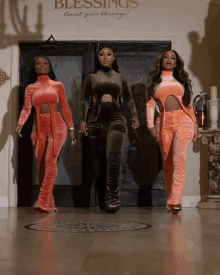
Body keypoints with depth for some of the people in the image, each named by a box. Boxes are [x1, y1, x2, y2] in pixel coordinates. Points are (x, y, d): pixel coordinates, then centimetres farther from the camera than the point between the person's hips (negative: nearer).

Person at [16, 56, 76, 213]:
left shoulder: (58, 85, 7)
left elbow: (65, 108, 7)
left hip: (57, 126, -3)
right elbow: (27, 109, -2)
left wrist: (71, 128, 3)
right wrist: (20, 123, -21)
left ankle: (44, 202, -17)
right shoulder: (30, 88, 10)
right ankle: (49, 202, 10)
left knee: (50, 161, -17)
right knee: (41, 164, 2)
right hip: (39, 128, 3)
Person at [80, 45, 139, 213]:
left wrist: (135, 115, -1)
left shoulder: (120, 78, 16)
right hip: (96, 120, 1)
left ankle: (113, 199, -15)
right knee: (98, 161, 2)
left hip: (116, 119, 0)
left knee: (114, 157, -16)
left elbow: (128, 99, 14)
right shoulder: (91, 77, 13)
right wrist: (83, 120, -4)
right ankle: (102, 199, 11)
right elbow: (85, 100, 7)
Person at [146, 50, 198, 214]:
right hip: (164, 122, 1)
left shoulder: (182, 80, 18)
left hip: (183, 120, -1)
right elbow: (150, 104, 8)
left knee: (179, 159, -17)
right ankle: (171, 199, 12)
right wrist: (151, 125, -4)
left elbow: (188, 104, 17)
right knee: (167, 162, 3)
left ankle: (175, 201, -22)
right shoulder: (154, 81, 15)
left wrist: (195, 124, 10)